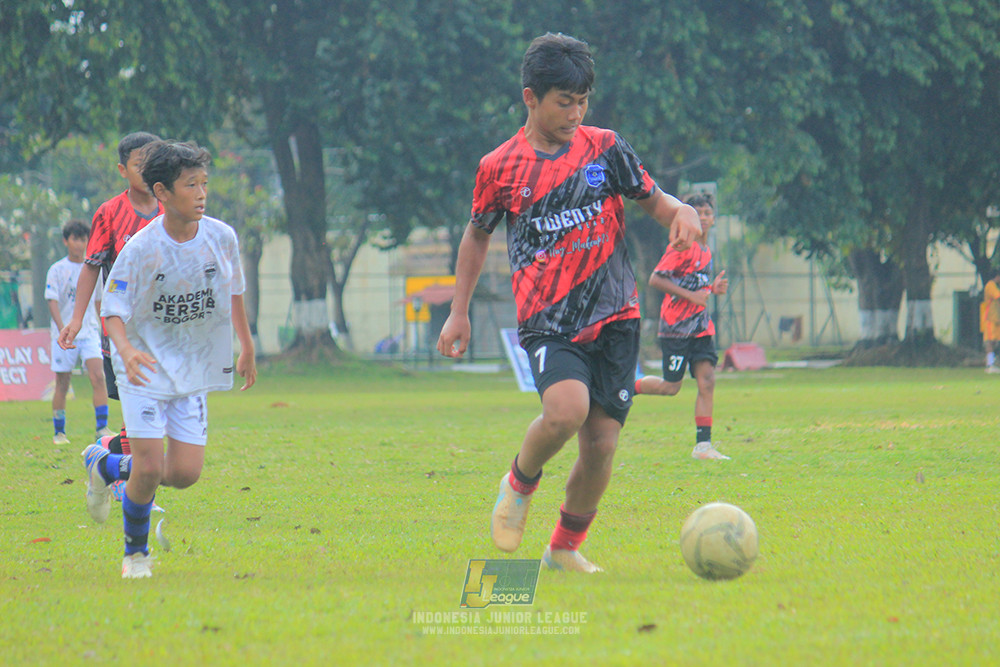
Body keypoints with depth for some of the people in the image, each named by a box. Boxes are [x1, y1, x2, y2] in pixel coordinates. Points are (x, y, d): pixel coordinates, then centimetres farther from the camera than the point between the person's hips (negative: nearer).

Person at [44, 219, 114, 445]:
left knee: (98, 376, -15)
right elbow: (53, 302, -9)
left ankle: (102, 427, -14)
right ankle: (59, 432, 14)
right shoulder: (57, 270, -2)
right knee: (62, 384, 3)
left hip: (89, 331, 2)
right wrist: (62, 330, -22)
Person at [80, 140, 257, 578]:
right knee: (149, 468, -13)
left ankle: (105, 465, 25)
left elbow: (233, 291, 12)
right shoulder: (141, 249, -18)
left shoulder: (221, 237, -6)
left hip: (194, 368, 4)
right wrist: (126, 350, -34)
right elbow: (113, 309, -14)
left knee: (185, 473, -3)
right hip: (145, 367, -4)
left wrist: (247, 349, 20)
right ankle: (136, 552, 14)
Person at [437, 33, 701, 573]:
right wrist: (459, 313, 15)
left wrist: (680, 213, -10)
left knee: (601, 443, -3)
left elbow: (652, 200, 14)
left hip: (613, 317, 2)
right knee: (566, 409, -29)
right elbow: (477, 234, 16)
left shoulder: (604, 148, 4)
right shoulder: (500, 168, 1)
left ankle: (564, 550, 20)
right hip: (547, 322, -2)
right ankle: (520, 484, 2)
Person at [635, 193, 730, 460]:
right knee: (671, 386, -3)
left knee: (707, 380, -6)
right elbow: (655, 280, -16)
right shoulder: (682, 246, -11)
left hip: (701, 326, 7)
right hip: (676, 327, -7)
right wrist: (691, 295, -20)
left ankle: (703, 445, -7)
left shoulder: (706, 250, 15)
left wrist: (712, 288, 6)